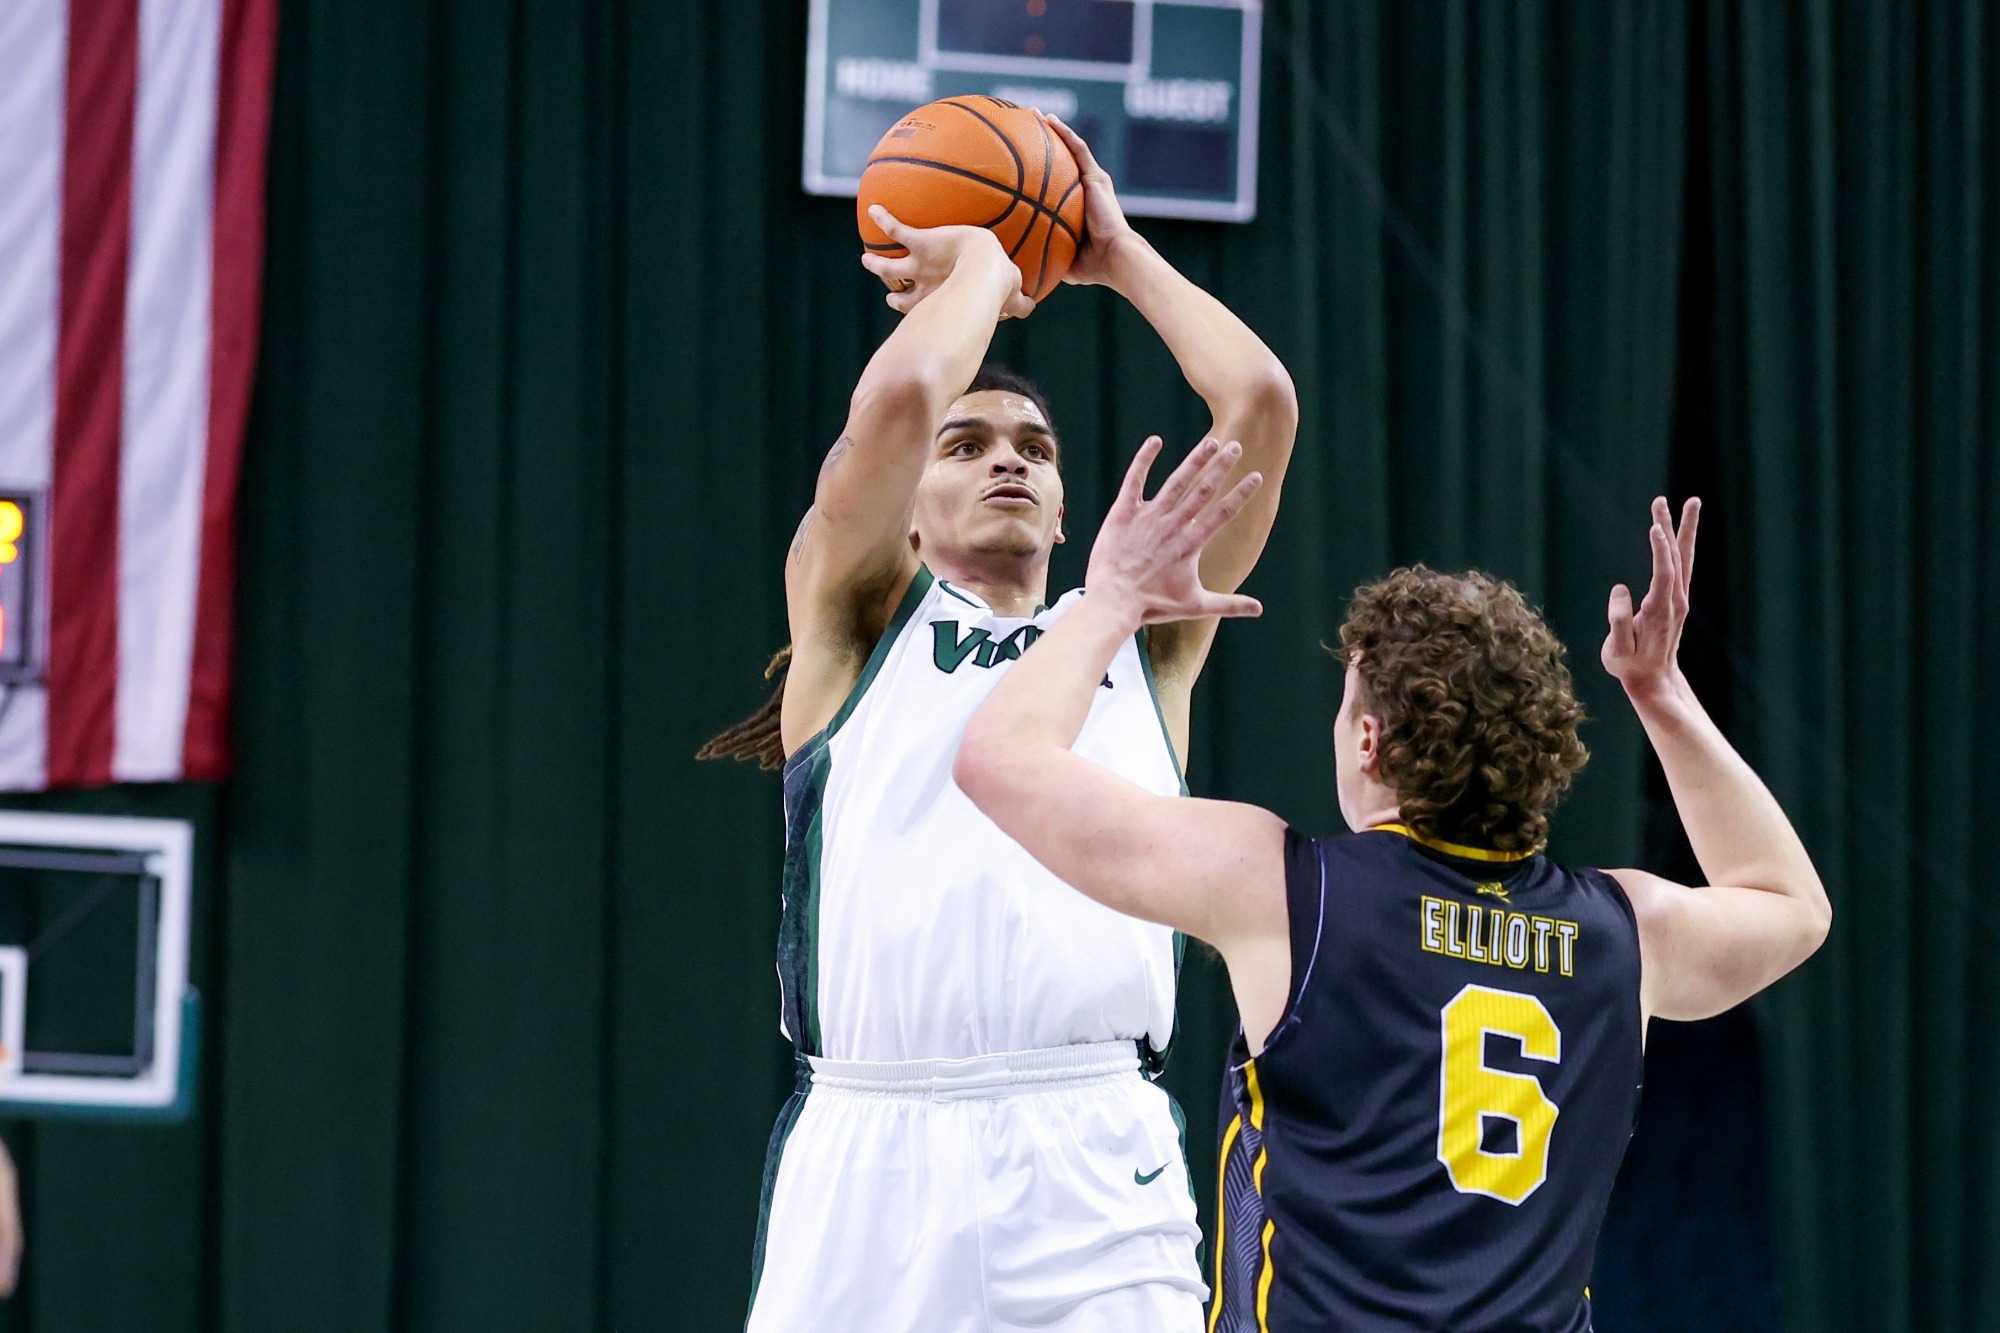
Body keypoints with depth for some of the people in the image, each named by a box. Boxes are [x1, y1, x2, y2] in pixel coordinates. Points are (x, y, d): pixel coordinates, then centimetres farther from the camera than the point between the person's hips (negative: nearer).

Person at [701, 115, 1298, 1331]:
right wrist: (979, 261, 14)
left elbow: (1260, 404, 12)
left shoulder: (1142, 640, 21)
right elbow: (897, 400, -3)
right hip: (872, 1151, -1)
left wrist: (1119, 255, 24)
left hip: (1099, 1168, 1)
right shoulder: (858, 624, 14)